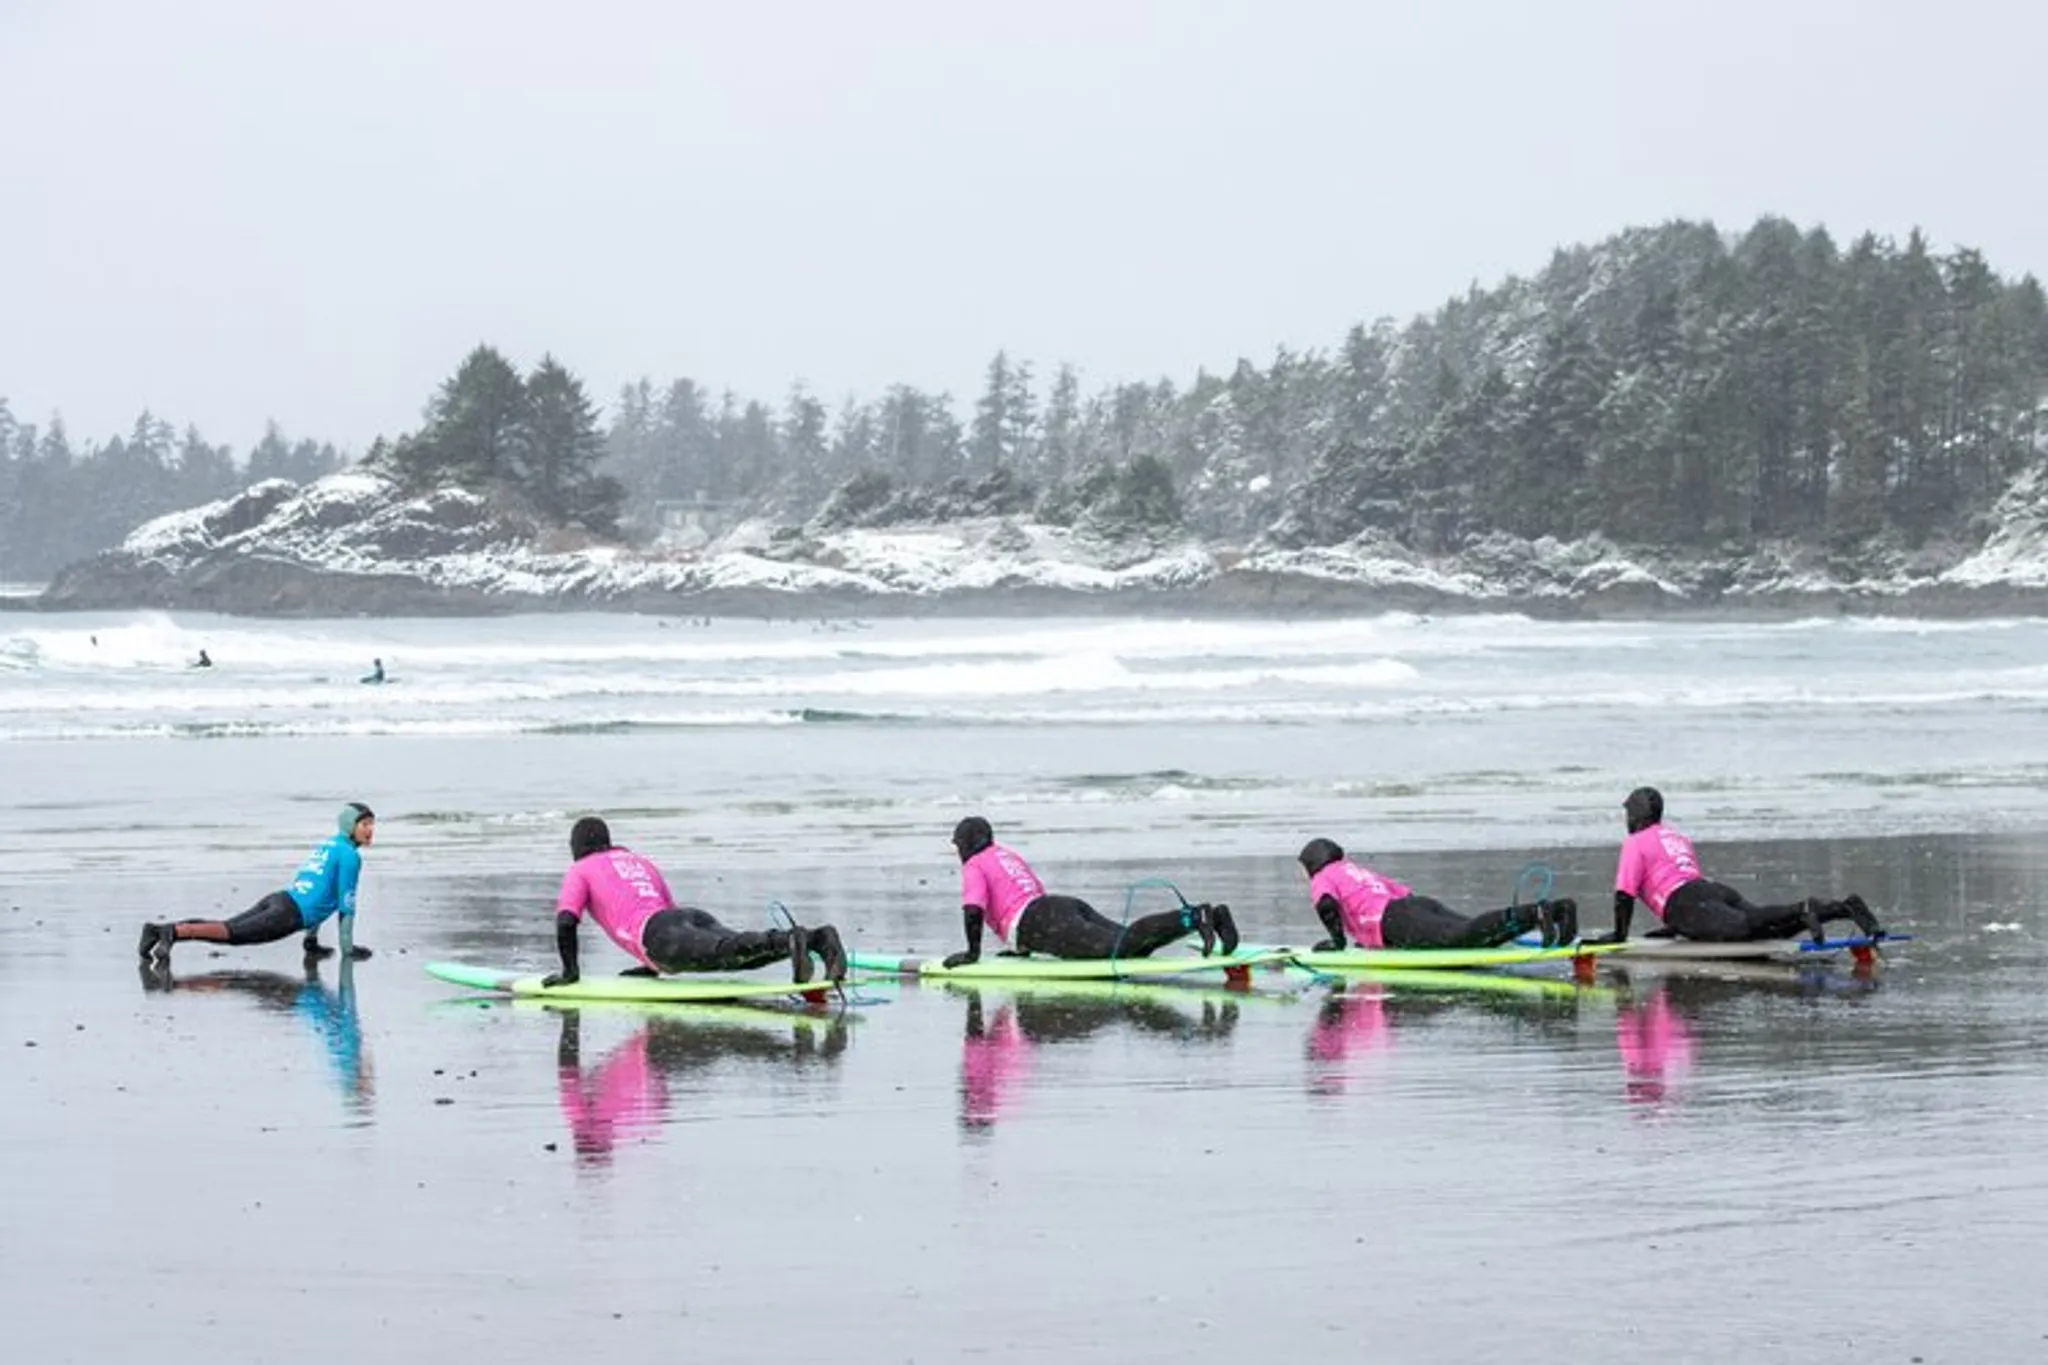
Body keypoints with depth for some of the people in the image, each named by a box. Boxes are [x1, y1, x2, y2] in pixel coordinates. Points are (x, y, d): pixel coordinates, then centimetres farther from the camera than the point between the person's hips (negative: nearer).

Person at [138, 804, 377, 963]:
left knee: (229, 928, -3)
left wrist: (311, 940, 39)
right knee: (234, 932, -21)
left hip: (277, 900, 8)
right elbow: (346, 903, -1)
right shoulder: (350, 855, 0)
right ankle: (175, 932, -38)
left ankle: (159, 930, -16)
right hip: (290, 914, -8)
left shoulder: (328, 846, 29)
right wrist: (347, 948, 6)